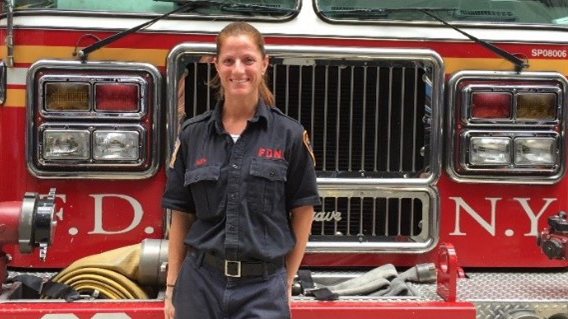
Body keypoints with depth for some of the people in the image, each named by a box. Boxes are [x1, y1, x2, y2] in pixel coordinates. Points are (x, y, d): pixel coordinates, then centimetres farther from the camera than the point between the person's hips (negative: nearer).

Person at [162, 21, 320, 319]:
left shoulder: (289, 135, -2)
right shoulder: (192, 134, 3)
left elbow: (302, 211, 2)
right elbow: (181, 216, 6)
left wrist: (286, 283, 3)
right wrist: (172, 287, 4)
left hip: (263, 287, -2)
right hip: (200, 284, 2)